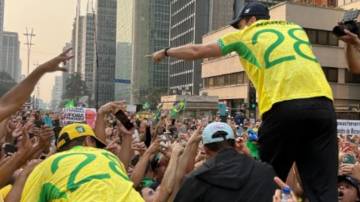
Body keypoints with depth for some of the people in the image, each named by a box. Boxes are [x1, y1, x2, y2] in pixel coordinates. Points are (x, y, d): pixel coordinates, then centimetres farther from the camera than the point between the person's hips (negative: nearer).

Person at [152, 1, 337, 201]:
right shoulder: (297, 29, 29)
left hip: (284, 106, -4)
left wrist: (165, 52, 43)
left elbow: (197, 51, 26)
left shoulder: (246, 34, 19)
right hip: (322, 103, 5)